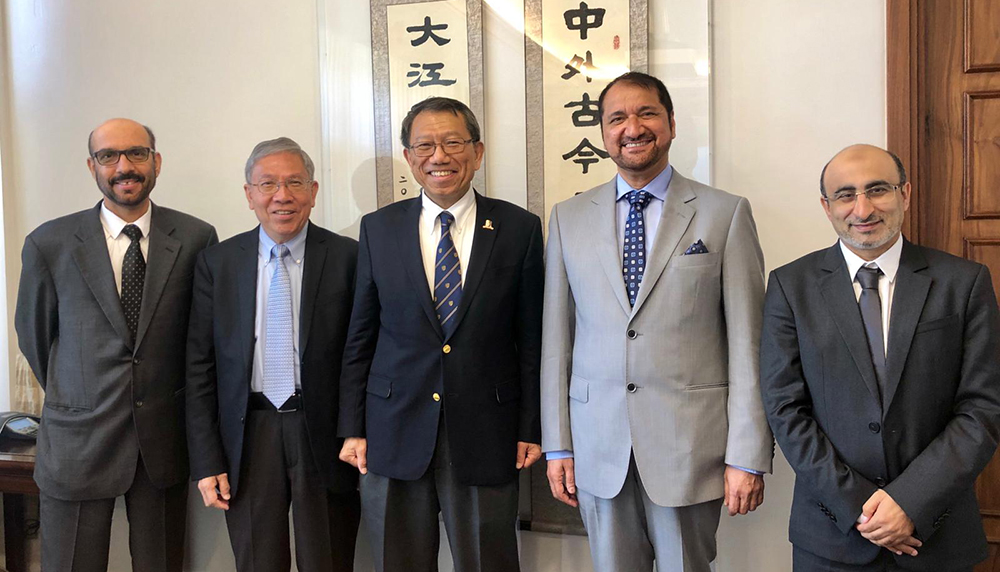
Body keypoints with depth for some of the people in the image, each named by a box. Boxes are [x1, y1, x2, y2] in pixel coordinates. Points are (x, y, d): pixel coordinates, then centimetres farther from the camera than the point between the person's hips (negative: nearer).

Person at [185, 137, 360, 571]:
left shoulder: (347, 258, -3)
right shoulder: (217, 263, 3)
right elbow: (199, 366, 4)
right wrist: (206, 462, 0)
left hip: (324, 435, -1)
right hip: (249, 435, 2)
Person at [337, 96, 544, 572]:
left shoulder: (519, 229, -1)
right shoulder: (378, 229, 3)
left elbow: (531, 339, 0)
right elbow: (360, 337, 6)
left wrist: (530, 429, -2)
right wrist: (353, 428, 3)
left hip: (485, 440, -1)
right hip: (394, 438, 2)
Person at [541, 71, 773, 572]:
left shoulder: (725, 214, -1)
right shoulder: (568, 218, 7)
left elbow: (747, 342, -3)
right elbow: (557, 339, 6)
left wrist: (747, 456, -7)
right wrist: (557, 446, 4)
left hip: (689, 444, -2)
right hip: (598, 447, 2)